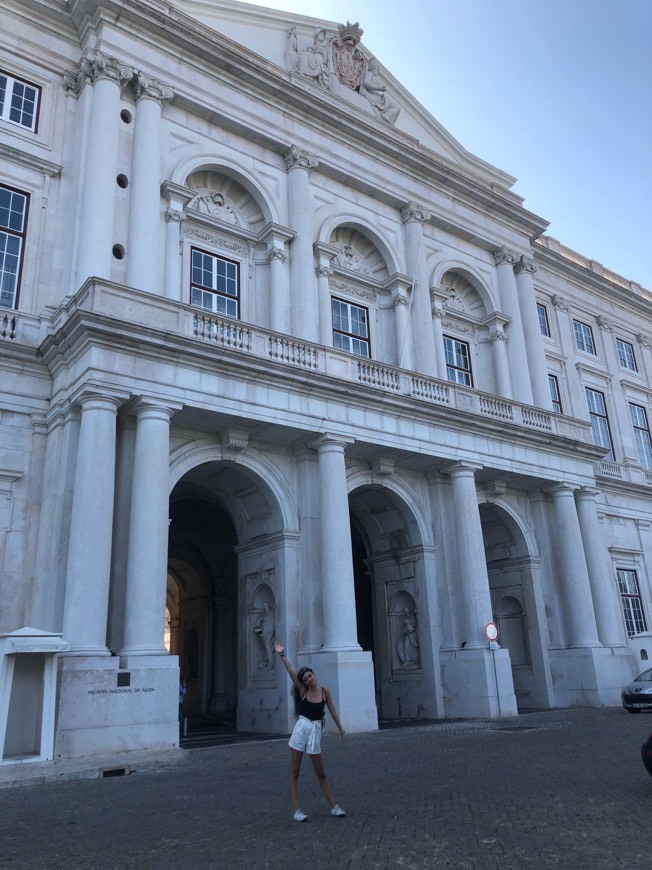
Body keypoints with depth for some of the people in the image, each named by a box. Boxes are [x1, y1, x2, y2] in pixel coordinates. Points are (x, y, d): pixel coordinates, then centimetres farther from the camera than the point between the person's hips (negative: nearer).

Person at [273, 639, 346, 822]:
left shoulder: (324, 691, -1)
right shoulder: (302, 690, -5)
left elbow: (332, 710, 10)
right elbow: (291, 672, -17)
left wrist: (340, 728, 19)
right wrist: (282, 655, -26)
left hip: (315, 731, 1)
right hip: (300, 729, -1)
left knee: (321, 774, 8)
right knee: (294, 772, 0)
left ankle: (334, 806, 19)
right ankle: (297, 810, 6)